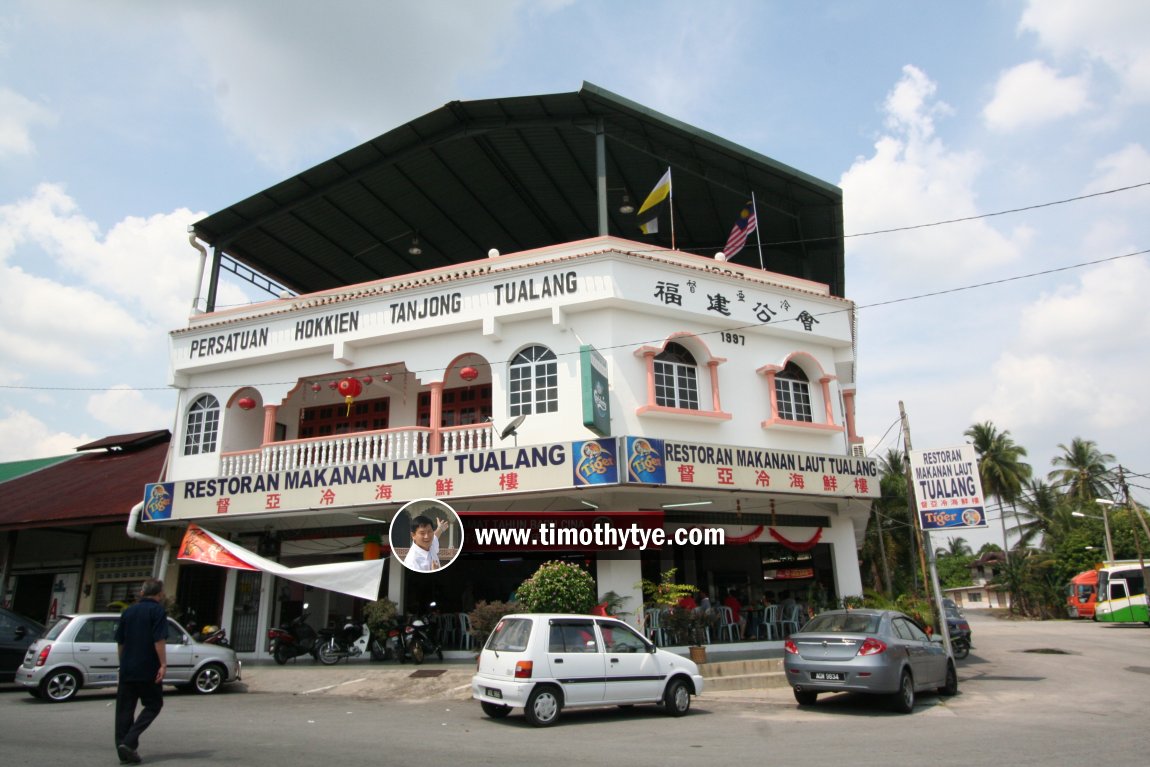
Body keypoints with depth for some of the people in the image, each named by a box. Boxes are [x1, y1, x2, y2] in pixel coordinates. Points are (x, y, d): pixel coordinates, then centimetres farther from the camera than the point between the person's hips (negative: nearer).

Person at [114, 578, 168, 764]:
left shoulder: (128, 612, 12)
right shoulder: (158, 611, -7)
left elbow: (119, 642, 17)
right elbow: (159, 641, -16)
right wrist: (163, 664, -15)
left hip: (126, 670, 6)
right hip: (148, 670, -6)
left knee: (124, 709, 10)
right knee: (153, 705, 7)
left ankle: (124, 751, 9)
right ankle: (129, 741, -8)